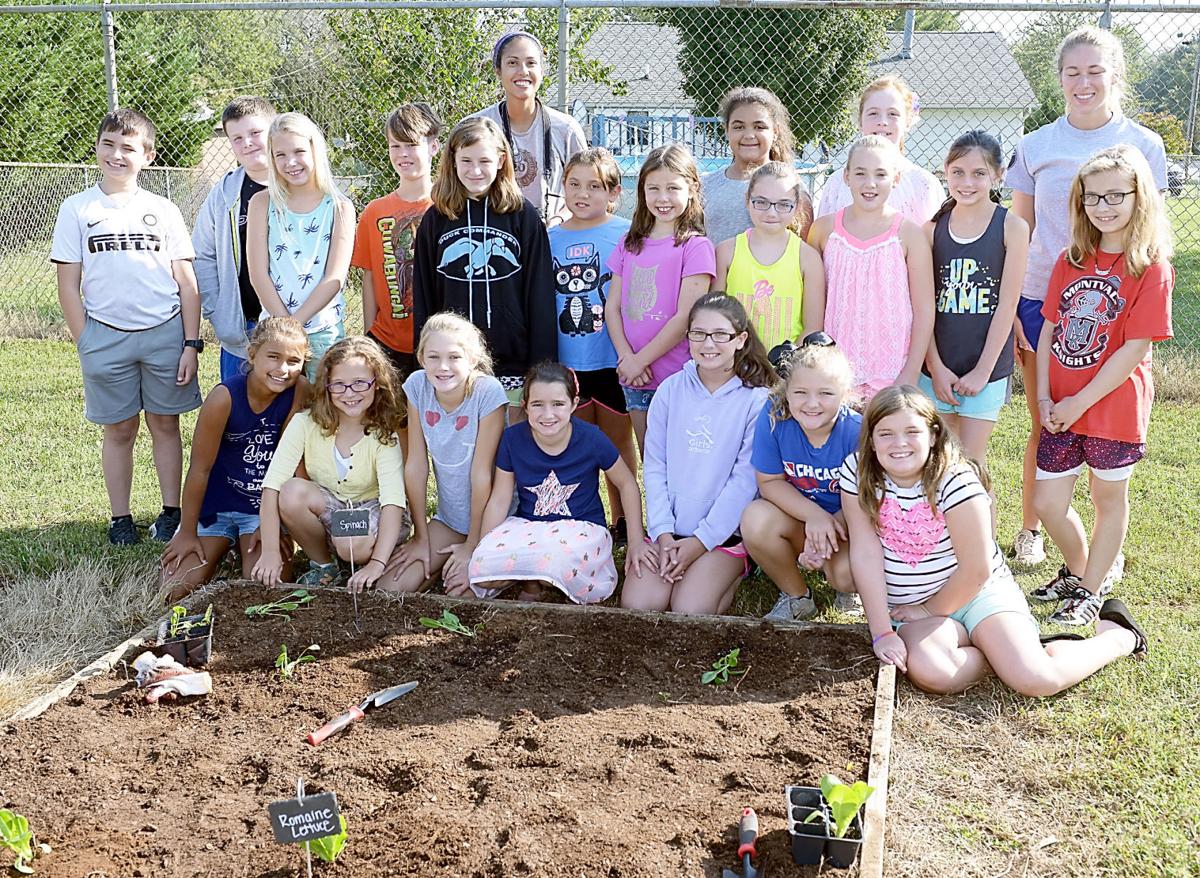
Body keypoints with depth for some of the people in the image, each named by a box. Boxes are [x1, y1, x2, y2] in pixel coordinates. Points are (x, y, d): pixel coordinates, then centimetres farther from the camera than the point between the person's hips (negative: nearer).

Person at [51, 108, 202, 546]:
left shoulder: (163, 211, 5)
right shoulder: (77, 209, 3)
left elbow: (186, 282, 5)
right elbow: (68, 284, 3)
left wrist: (191, 343, -1)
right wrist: (85, 345, -2)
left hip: (165, 332, 0)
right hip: (106, 335, 0)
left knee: (165, 424, 7)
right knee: (119, 429, 7)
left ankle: (171, 513, 18)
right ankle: (120, 518, 18)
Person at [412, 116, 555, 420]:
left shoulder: (522, 216, 1)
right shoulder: (435, 220, 7)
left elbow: (540, 296, 1)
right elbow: (423, 298, 9)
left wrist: (542, 369, -4)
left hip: (512, 364, -1)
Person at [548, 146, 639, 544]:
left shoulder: (626, 234, -7)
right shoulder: (551, 238, 4)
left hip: (612, 360, -3)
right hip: (566, 362, 3)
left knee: (618, 441, 11)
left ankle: (622, 523, 24)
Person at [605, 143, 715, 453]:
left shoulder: (695, 246, -7)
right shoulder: (630, 244, 11)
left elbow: (685, 317, -13)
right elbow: (612, 306, 7)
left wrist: (639, 360, -11)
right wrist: (627, 358, -7)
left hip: (677, 377, -5)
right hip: (635, 379, 5)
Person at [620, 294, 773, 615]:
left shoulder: (756, 399, -6)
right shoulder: (671, 389, 4)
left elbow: (745, 480, -9)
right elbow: (654, 467, 3)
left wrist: (700, 541, -12)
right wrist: (663, 534, -7)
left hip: (725, 532, -3)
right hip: (670, 530, 3)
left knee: (689, 611, -22)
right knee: (637, 605, -16)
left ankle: (733, 574, 8)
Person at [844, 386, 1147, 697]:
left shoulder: (955, 480, -20)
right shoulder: (857, 472, -12)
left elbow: (977, 570, -16)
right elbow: (865, 555, -15)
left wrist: (930, 611, -7)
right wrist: (881, 633, -19)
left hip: (978, 592, -2)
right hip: (909, 607, 2)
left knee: (1035, 680, -20)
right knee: (928, 672, -31)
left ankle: (1118, 636, 10)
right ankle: (1001, 651, -2)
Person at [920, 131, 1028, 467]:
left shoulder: (1012, 227, -4)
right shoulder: (933, 228, 3)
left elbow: (1007, 305, -6)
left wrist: (983, 370, -9)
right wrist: (935, 366, -5)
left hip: (986, 364, -3)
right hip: (937, 364, 3)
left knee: (971, 461, 2)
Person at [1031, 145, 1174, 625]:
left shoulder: (1151, 268, -12)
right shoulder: (1071, 261, 5)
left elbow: (1135, 349, -16)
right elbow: (1049, 330, 5)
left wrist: (1080, 402, -16)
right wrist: (1044, 397, -4)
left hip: (1114, 405, -5)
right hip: (1061, 409, 5)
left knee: (1109, 498, 12)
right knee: (1047, 502, 8)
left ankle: (1091, 589, 29)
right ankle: (1078, 569, 36)